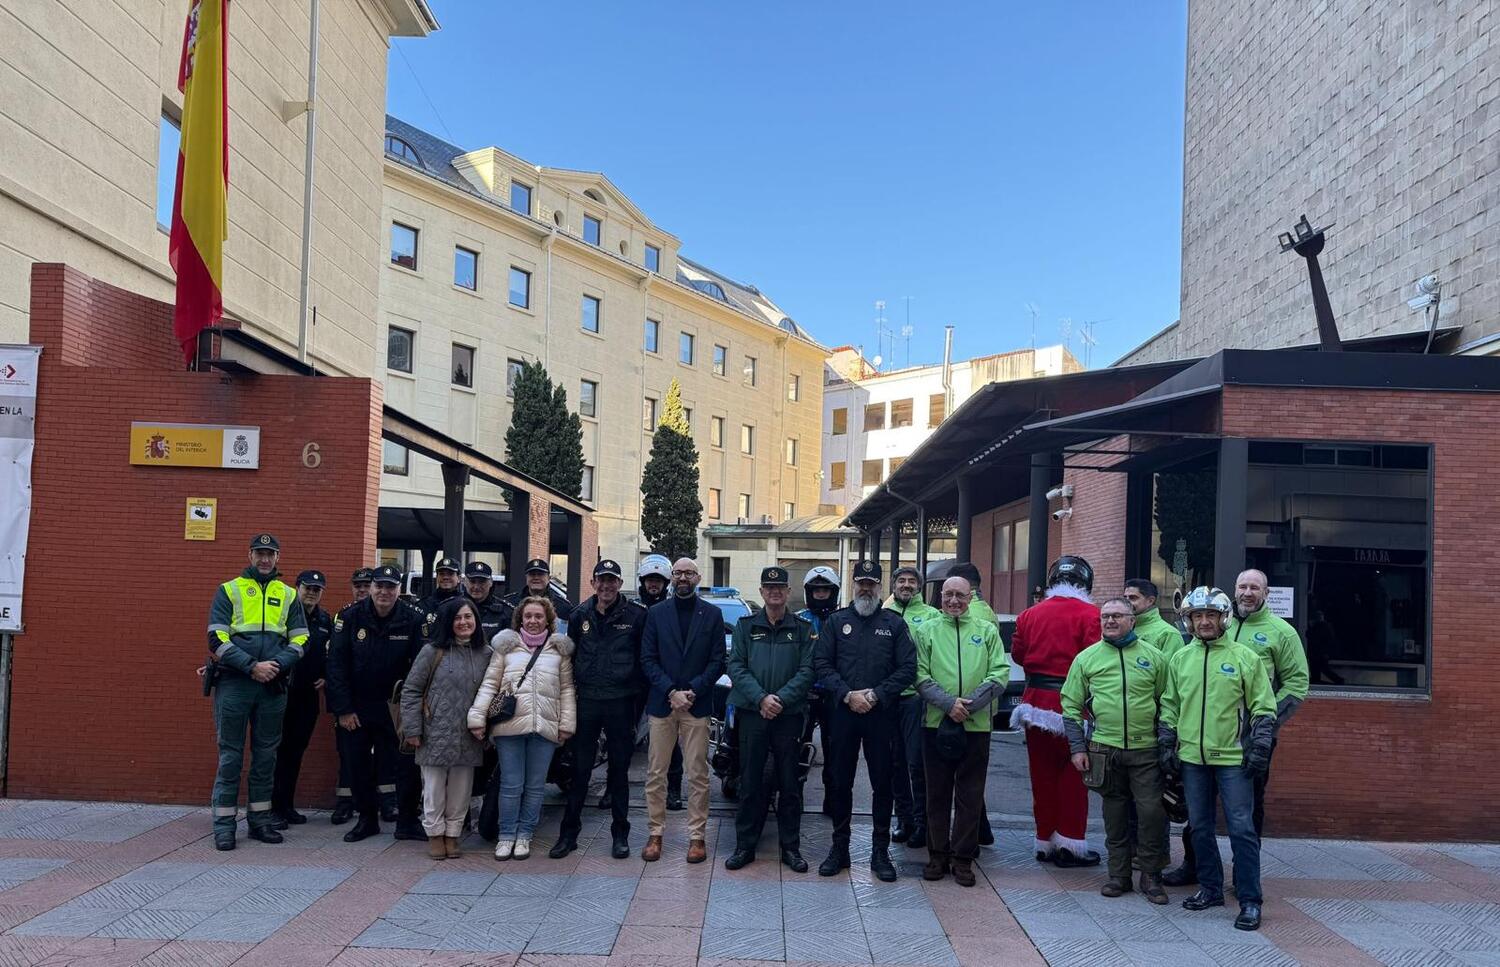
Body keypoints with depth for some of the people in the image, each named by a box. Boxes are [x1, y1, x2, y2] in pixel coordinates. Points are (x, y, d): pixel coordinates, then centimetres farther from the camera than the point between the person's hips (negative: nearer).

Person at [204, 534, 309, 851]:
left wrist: (276, 665, -11)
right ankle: (224, 824, 9)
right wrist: (252, 667, -15)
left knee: (266, 755, 9)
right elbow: (217, 638, -6)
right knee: (231, 755, 2)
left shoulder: (288, 595, 11)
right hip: (233, 684, -3)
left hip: (273, 686, 3)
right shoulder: (229, 590, 3)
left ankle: (259, 819, 20)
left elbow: (299, 639, 6)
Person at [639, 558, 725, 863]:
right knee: (655, 774, 5)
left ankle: (697, 836, 10)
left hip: (697, 705, -1)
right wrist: (671, 692, -10)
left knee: (697, 776, 2)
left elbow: (717, 661, 1)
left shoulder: (712, 614, 5)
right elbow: (648, 659, 1)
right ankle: (655, 834, 15)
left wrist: (692, 691, -11)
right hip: (661, 703, 1)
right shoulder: (656, 613, 7)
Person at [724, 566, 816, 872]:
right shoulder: (746, 625, 7)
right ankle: (745, 846, 15)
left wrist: (781, 699, -15)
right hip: (752, 712, 0)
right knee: (749, 783, 5)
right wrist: (761, 698, -14)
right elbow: (735, 666, -1)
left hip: (789, 715, 0)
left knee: (789, 784, 6)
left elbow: (807, 671, -2)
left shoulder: (802, 628, 6)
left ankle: (791, 847, 16)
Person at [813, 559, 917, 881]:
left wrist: (876, 695, -11)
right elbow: (821, 664, 1)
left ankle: (880, 851, 14)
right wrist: (848, 695, -11)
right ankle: (839, 848, 19)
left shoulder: (894, 623, 5)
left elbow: (908, 668, -1)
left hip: (881, 714, -1)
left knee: (882, 783, 4)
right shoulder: (836, 621, 7)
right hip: (842, 713, 1)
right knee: (841, 782, 8)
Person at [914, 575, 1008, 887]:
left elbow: (1000, 675, -2)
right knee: (937, 793, 8)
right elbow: (920, 676, -3)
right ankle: (937, 855, 20)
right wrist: (949, 703, -16)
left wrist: (969, 704, -13)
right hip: (936, 723, 0)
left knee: (970, 796, 5)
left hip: (977, 725, 0)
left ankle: (963, 858, 16)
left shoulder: (988, 631, 7)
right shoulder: (926, 631, 5)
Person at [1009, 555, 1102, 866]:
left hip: (1037, 700, 4)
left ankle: (1045, 841, 20)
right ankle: (1070, 843, 8)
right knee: (1072, 774, 6)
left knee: (1042, 773, 12)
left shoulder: (1031, 614, 3)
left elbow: (1017, 653, 10)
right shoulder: (1089, 614, -10)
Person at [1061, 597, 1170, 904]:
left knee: (1151, 810, -4)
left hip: (1145, 749, -1)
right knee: (1114, 812, 9)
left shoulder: (1152, 656, 4)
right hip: (1104, 748, 1)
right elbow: (1071, 705, 6)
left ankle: (1151, 875, 12)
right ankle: (1119, 874, 21)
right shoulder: (1087, 657, 4)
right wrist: (1077, 747, 0)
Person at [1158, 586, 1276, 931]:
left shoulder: (1245, 657, -2)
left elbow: (1264, 708, -1)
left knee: (1241, 828, -2)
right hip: (1192, 757, 4)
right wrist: (1166, 745, 10)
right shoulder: (1180, 659, 8)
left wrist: (1259, 747, -7)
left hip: (1233, 759, -4)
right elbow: (1169, 706, 15)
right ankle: (1210, 889, 26)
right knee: (1200, 827, 12)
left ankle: (1250, 900, 6)